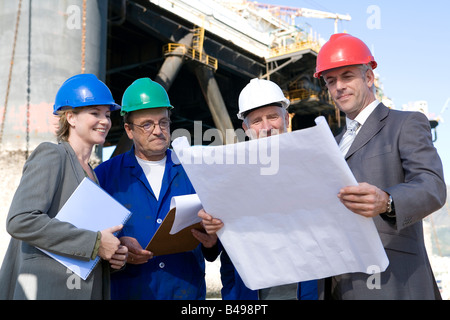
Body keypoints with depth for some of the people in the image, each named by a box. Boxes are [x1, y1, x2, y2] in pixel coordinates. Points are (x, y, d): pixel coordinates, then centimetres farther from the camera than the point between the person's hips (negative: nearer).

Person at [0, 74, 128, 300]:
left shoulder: (90, 173, 16)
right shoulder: (51, 156, -7)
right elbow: (20, 221, -20)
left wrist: (113, 254, -2)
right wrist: (95, 242, -19)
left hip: (86, 289, 7)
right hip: (47, 290, -7)